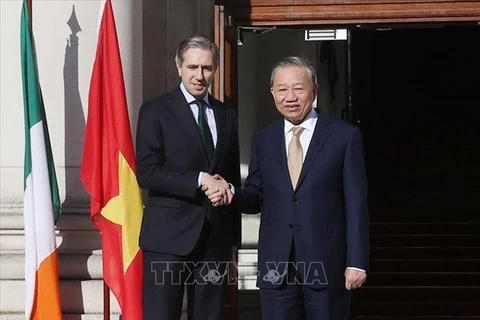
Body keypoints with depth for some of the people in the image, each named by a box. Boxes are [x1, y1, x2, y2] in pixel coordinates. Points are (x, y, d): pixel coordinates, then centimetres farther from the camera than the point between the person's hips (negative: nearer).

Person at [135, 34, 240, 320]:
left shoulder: (227, 114, 13)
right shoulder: (156, 111, -1)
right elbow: (146, 173, -11)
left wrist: (233, 233, 16)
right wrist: (200, 179, -18)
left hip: (215, 235, 4)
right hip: (169, 236, -4)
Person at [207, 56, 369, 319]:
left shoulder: (345, 136, 0)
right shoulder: (263, 140, 10)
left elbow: (356, 204, -2)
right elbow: (257, 198, 14)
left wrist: (357, 262, -7)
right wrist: (230, 194, -8)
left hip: (327, 263, -3)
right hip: (276, 267, 3)